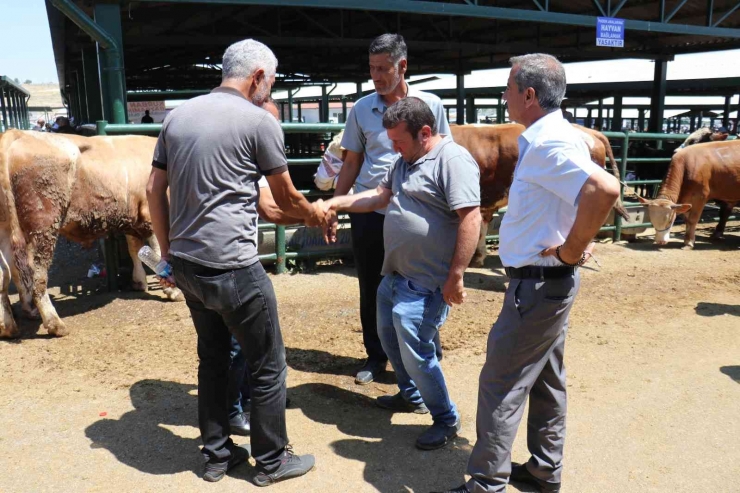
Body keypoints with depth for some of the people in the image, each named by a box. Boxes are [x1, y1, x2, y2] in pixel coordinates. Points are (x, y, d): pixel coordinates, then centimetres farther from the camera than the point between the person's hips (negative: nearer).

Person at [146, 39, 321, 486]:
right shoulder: (259, 121, -7)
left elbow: (154, 191, 12)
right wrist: (315, 213, 21)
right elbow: (287, 199, 1)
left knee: (213, 357, 21)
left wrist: (169, 253, 19)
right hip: (233, 267, -7)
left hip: (187, 264, 7)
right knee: (268, 365, 9)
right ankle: (273, 461, 24)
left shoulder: (178, 115, 11)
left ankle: (217, 454, 32)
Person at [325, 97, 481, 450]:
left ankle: (446, 420, 16)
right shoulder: (405, 161, 13)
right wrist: (336, 203, 12)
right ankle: (412, 396, 44)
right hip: (394, 275, 10)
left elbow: (471, 218, -25)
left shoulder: (453, 160, -19)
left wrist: (456, 277, -26)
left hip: (425, 283, -10)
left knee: (415, 353, -6)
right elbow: (380, 196, 22)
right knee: (388, 336, 22)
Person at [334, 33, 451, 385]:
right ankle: (376, 357, 28)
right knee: (370, 289, 11)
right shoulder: (361, 110, 5)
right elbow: (351, 163, 10)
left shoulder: (430, 105, 0)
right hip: (367, 213, 2)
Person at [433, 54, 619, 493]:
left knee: (501, 384, 0)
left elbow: (605, 190, -36)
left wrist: (572, 248, -24)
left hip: (537, 283, -11)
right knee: (547, 379, 19)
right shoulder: (553, 137, 11)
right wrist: (579, 240, 10)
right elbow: (588, 192, 21)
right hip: (552, 280, 11)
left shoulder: (548, 144, -21)